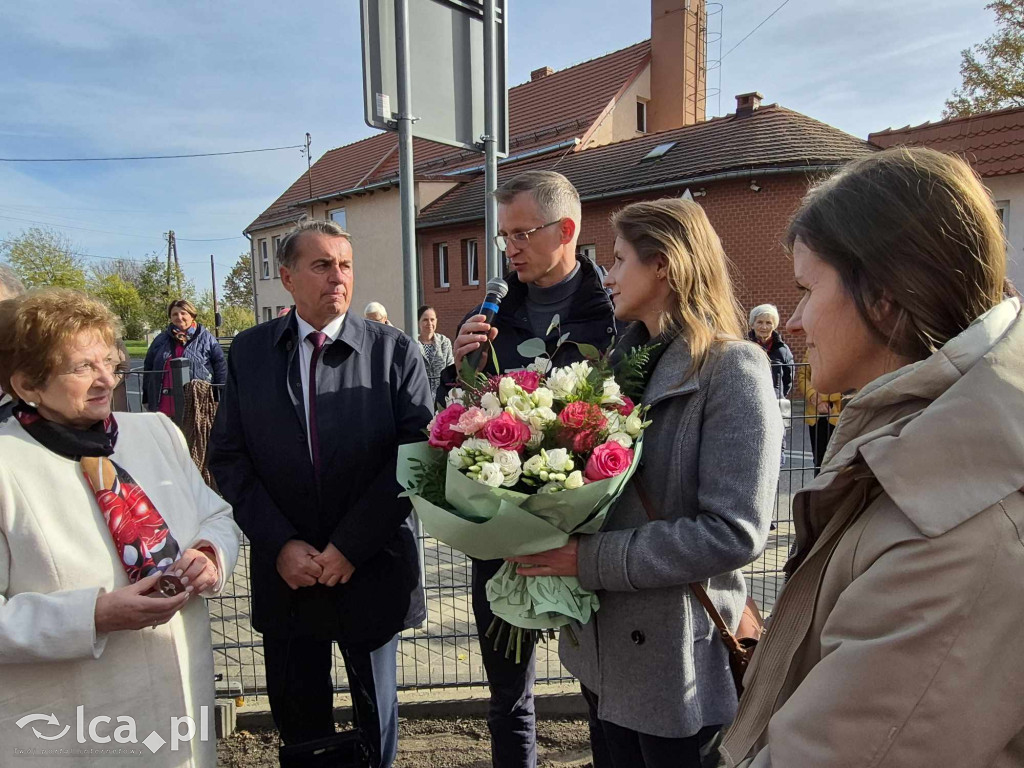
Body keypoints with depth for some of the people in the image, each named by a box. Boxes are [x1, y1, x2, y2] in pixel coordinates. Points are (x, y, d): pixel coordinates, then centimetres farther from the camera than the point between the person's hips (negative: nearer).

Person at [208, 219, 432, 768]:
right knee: (296, 713, 18)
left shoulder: (395, 351, -7)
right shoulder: (250, 351, 0)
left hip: (371, 569, -1)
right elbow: (227, 457, -1)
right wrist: (280, 544, -10)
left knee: (375, 708, 19)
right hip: (286, 572, 2)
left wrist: (351, 546, -15)